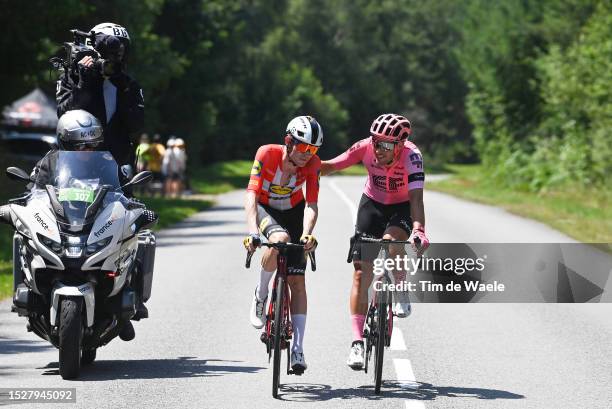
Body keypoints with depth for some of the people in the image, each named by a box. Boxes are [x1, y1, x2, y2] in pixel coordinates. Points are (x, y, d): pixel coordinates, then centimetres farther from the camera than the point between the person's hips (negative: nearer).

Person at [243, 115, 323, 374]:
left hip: (293, 211, 2)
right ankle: (260, 295, -13)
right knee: (280, 239, -37)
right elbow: (251, 195, -36)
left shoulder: (312, 164, -23)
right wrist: (253, 232, -51)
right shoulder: (267, 154, -30)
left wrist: (306, 235, -47)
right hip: (265, 208, -2)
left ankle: (298, 348, -5)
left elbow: (311, 204, -29)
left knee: (297, 280, -7)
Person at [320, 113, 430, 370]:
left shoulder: (411, 156, -31)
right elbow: (330, 166, -19)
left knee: (390, 242, -35)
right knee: (362, 272, -6)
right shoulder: (365, 147, -24)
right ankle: (357, 342, -1)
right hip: (372, 204, 2)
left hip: (402, 208, -2)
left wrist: (418, 230, -56)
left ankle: (401, 294, -7)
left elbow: (416, 198, -40)